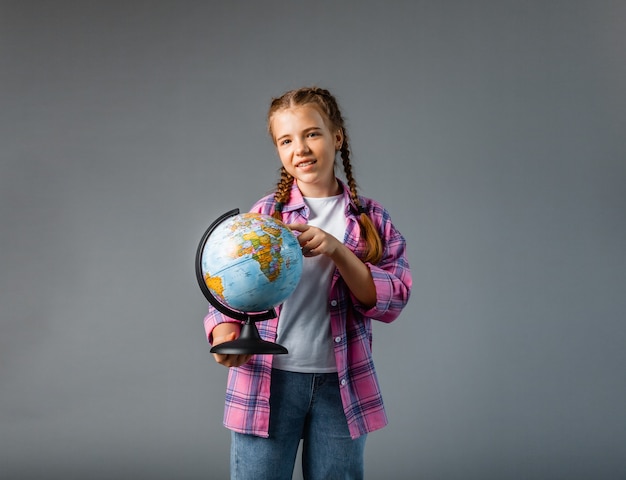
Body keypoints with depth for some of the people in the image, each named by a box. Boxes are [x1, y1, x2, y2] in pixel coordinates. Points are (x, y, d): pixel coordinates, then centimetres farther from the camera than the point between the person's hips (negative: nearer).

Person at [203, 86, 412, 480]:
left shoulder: (372, 220, 4)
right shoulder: (264, 215, 2)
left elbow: (392, 301, -5)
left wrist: (336, 250, -18)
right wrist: (226, 339, -21)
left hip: (341, 384, 1)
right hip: (267, 380, -1)